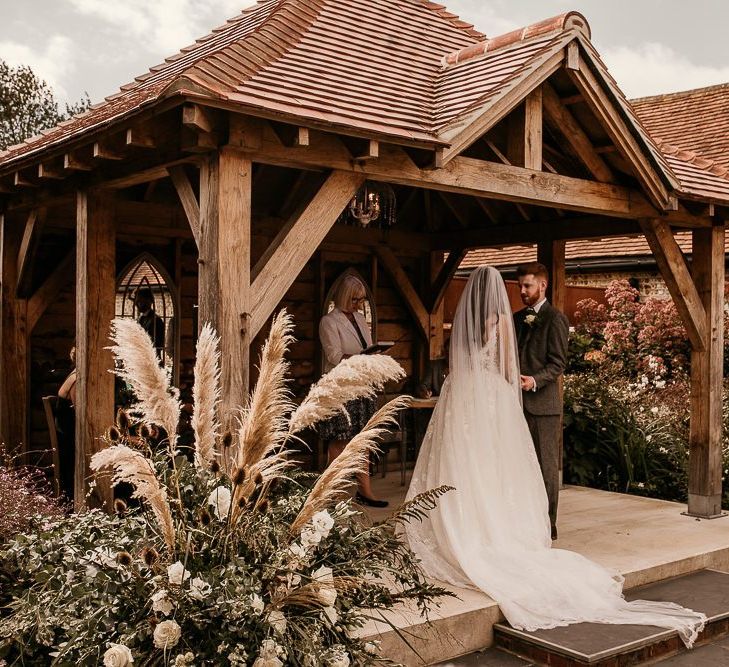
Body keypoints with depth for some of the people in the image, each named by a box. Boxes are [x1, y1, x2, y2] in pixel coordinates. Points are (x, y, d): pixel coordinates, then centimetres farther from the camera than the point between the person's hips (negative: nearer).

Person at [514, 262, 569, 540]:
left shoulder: (555, 319, -5)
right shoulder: (517, 318, 18)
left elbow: (558, 363, -11)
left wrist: (535, 381, -26)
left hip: (542, 402, -7)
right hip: (518, 402, 7)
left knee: (546, 465, 0)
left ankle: (547, 524, 8)